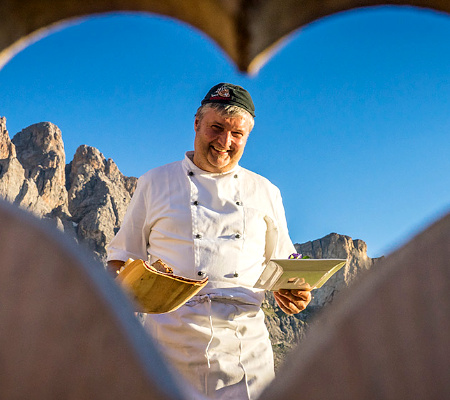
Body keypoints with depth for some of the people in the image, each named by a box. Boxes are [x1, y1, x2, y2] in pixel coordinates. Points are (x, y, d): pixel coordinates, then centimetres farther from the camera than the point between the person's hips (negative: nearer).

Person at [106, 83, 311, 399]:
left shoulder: (266, 192, 14)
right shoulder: (155, 183, 9)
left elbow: (281, 262, 19)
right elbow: (124, 254, 11)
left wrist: (294, 293, -2)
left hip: (245, 345, 2)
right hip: (172, 339, -1)